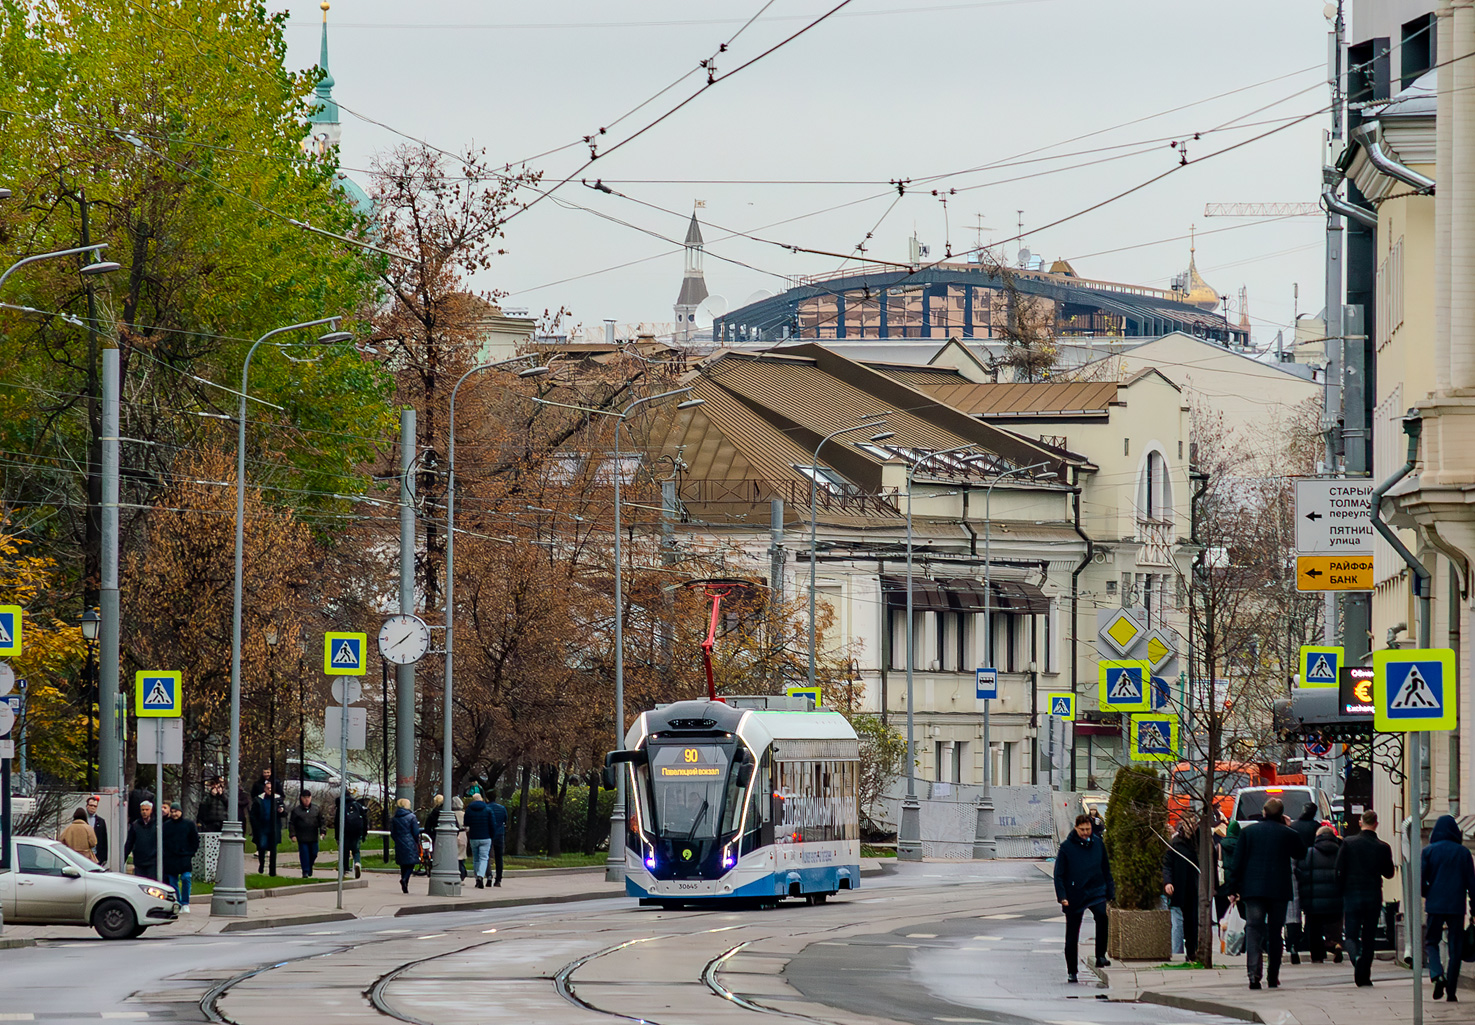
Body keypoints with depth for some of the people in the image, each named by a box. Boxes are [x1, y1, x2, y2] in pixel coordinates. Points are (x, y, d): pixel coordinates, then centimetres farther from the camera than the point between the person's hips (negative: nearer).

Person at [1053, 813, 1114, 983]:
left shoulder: (1098, 843, 7)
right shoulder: (1066, 847, -3)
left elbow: (1106, 870, 15)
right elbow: (1059, 874, -2)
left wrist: (1110, 893, 10)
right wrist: (1062, 897, -12)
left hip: (1096, 891, 1)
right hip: (1074, 896, -1)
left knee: (1103, 915, -29)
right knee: (1072, 935, 4)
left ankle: (1100, 956, -22)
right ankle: (1071, 971, 17)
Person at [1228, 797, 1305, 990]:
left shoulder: (1248, 831, 2)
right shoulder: (1289, 834, -1)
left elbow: (1238, 861, 2)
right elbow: (1301, 854, 18)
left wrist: (1236, 887, 8)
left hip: (1253, 888, -1)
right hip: (1279, 890, 1)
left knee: (1253, 930, -4)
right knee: (1276, 932, 11)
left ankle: (1254, 972, -23)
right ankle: (1273, 976, 12)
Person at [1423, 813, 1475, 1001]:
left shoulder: (1429, 851, -2)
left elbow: (1421, 881, -5)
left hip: (1434, 906, 0)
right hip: (1457, 906, 0)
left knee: (1431, 943, 12)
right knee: (1455, 948, 7)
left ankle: (1438, 975, -15)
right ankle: (1451, 991, 4)